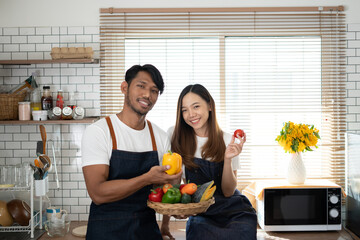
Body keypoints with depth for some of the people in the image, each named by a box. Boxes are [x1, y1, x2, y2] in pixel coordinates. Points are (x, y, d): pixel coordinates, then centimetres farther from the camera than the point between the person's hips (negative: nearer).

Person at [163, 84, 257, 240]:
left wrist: (227, 159, -21)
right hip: (200, 217, -1)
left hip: (236, 213, 1)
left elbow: (228, 192, -5)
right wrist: (166, 221, -5)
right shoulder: (175, 136, -5)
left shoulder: (228, 141, -3)